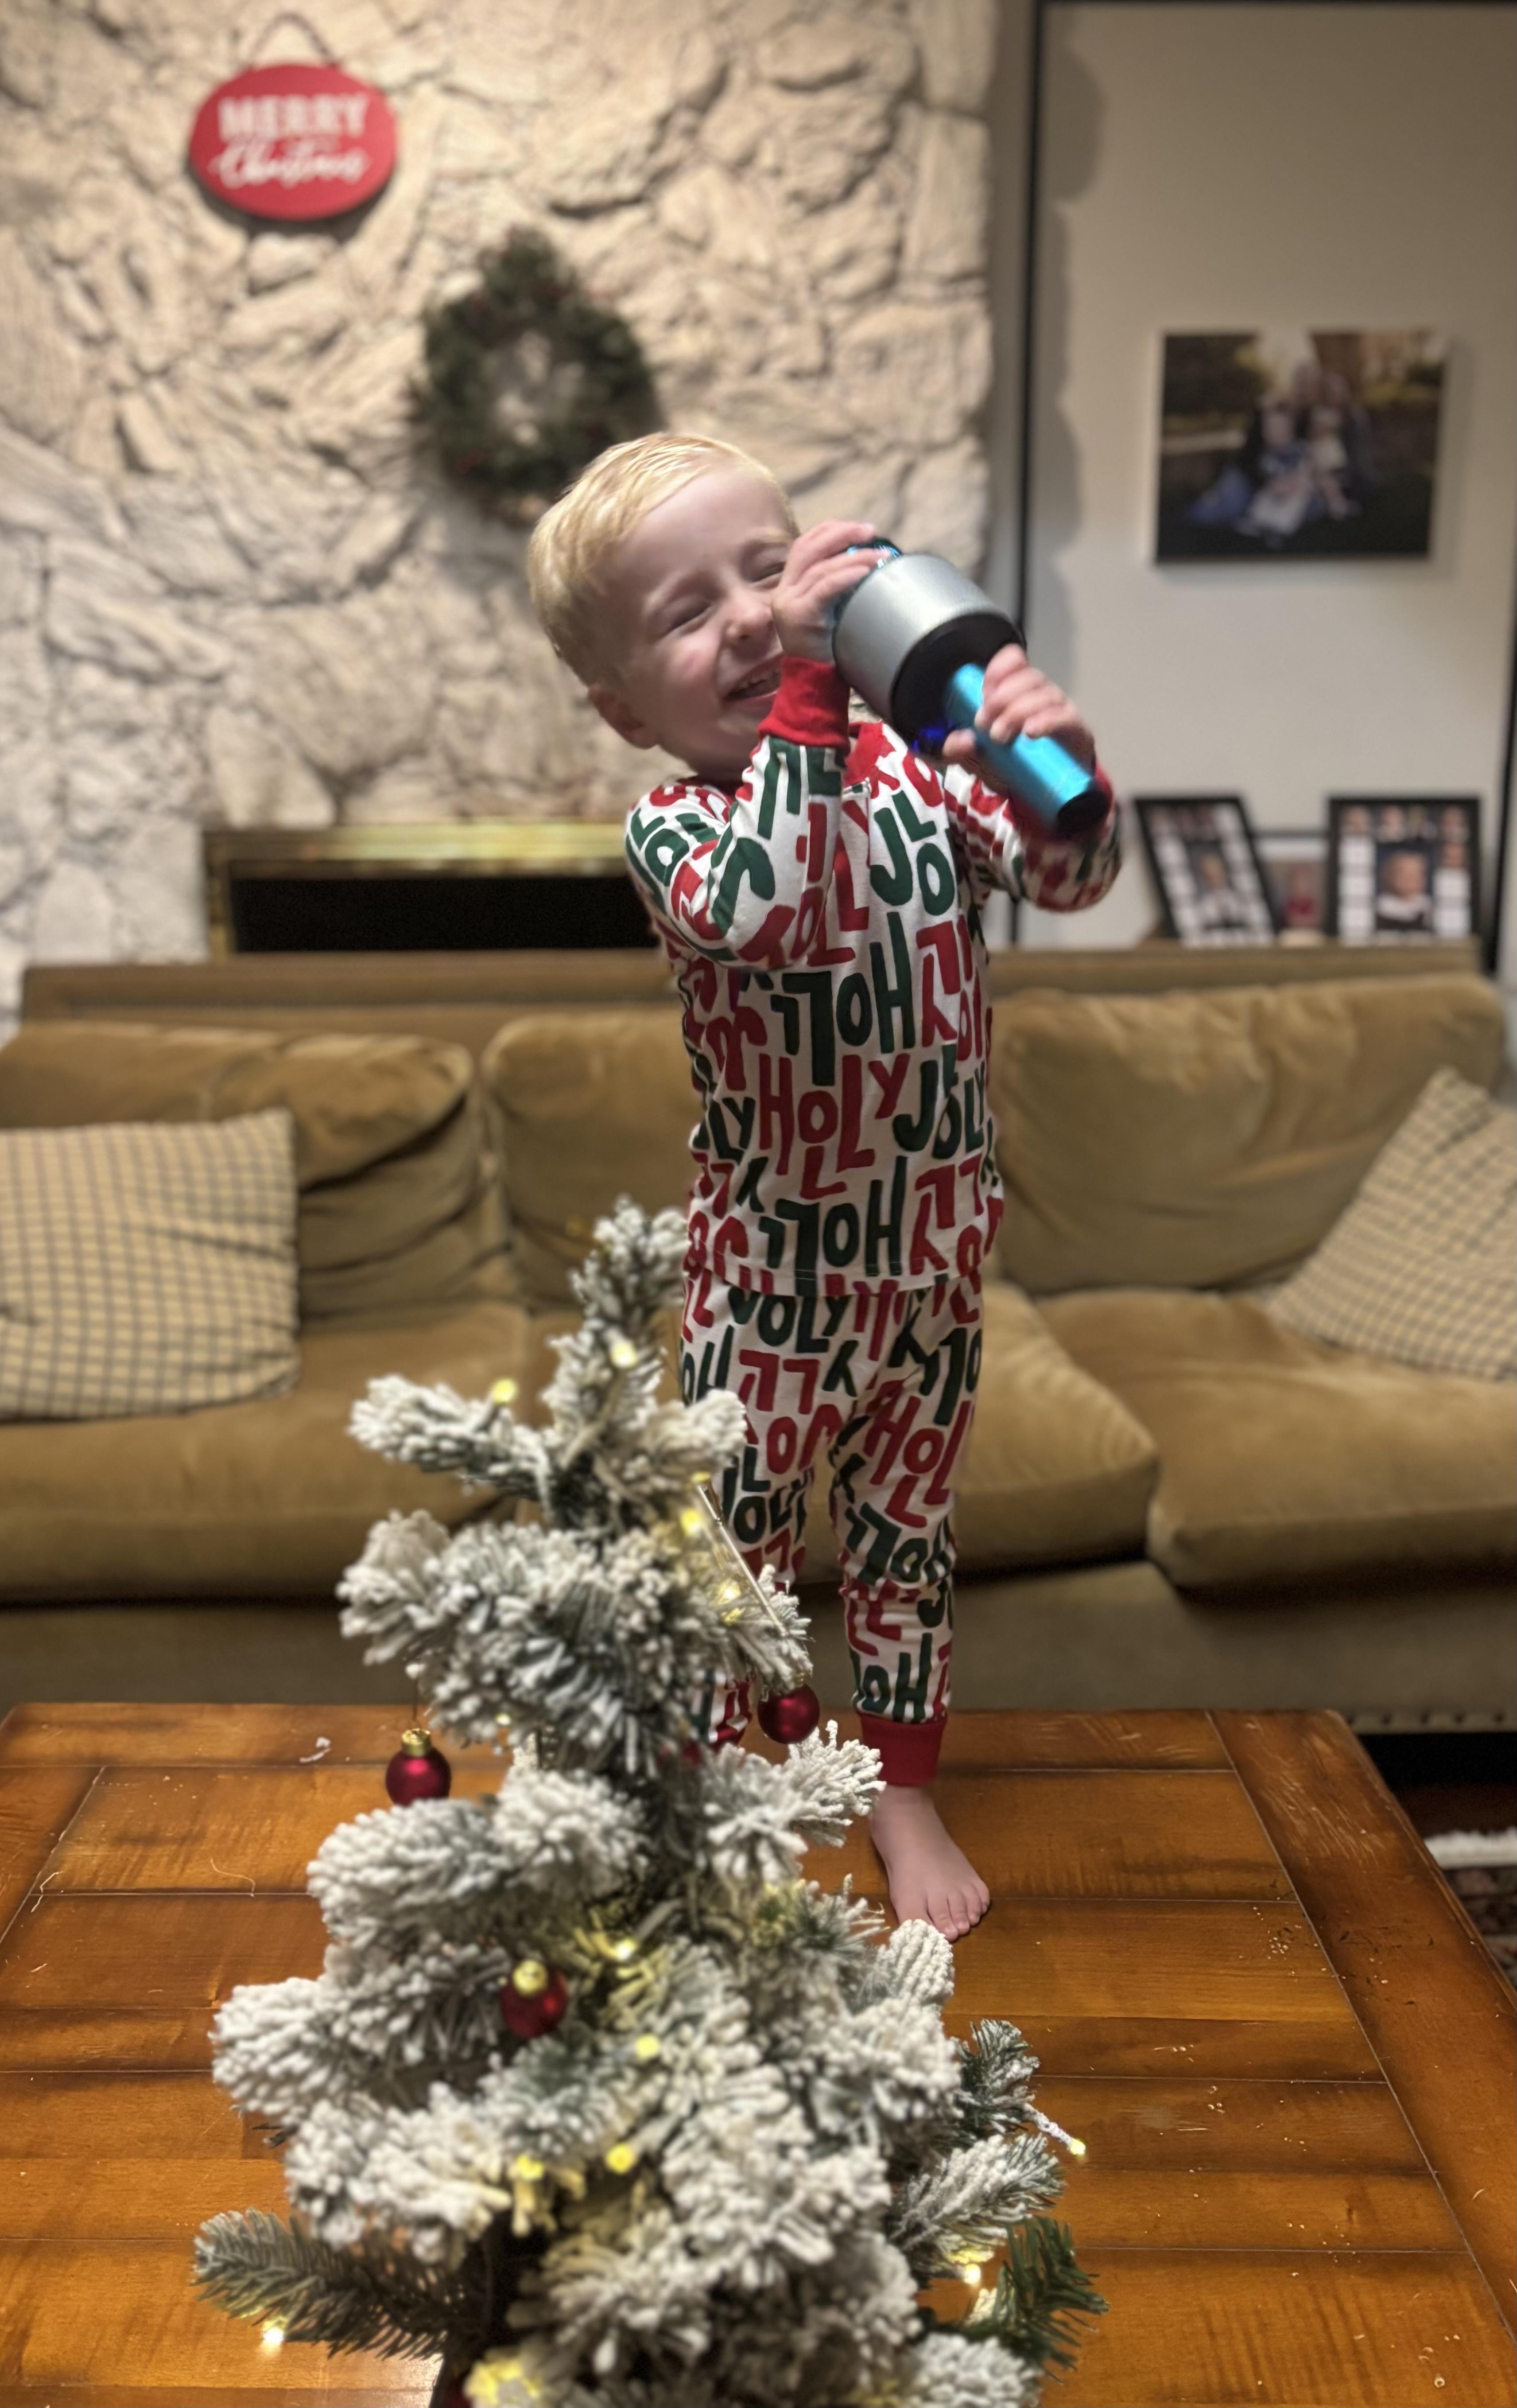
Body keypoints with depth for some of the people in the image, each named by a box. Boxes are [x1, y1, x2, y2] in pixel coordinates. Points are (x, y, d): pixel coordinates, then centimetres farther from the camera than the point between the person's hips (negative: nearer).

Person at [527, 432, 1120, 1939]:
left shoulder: (908, 765, -6)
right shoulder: (673, 826, -17)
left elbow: (1068, 879, -11)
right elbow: (759, 909, -38)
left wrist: (1060, 771, -32)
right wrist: (805, 695, -41)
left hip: (934, 1252, 3)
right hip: (773, 1264, -3)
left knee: (906, 1526, 20)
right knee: (735, 1545, 11)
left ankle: (903, 1788, 40)